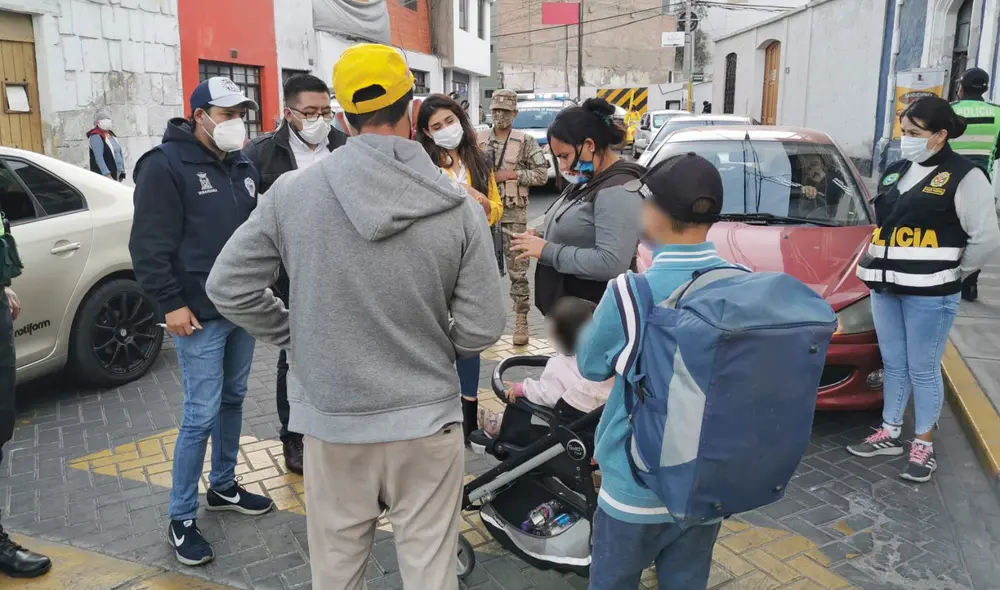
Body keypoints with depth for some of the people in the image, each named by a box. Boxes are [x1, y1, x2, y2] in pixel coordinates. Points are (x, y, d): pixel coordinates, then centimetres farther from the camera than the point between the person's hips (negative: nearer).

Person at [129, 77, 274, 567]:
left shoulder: (242, 164, 11)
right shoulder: (166, 164, -11)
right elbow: (150, 244, -14)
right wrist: (171, 303, -16)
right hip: (200, 314, -7)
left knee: (233, 400, 17)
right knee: (201, 414, -4)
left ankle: (223, 486, 34)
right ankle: (181, 518, 11)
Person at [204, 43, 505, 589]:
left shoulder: (291, 192, -9)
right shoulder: (460, 207, -11)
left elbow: (228, 287, -2)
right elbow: (481, 329, -9)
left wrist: (296, 336, 10)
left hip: (332, 421, 2)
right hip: (425, 421, -1)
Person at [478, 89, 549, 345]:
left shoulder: (525, 141, 0)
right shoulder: (479, 139, 7)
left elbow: (542, 174, -4)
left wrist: (512, 174, -12)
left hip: (514, 213, -3)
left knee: (518, 270, -1)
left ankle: (521, 321, 6)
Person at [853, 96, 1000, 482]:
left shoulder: (964, 176, -8)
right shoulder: (896, 171, 12)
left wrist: (955, 275, -3)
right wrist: (879, 267, 11)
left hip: (930, 294, -6)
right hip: (886, 287, 6)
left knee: (923, 369, 2)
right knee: (893, 364, 14)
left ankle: (924, 445, 16)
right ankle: (889, 434, 26)